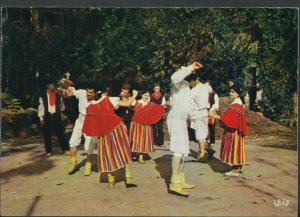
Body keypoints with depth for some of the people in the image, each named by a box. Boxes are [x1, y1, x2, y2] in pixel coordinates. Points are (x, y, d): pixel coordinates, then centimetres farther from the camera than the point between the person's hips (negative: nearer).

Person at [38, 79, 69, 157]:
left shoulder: (58, 96, 10)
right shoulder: (43, 96, 4)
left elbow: (61, 109, 13)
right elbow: (41, 107, 2)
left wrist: (62, 105, -10)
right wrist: (41, 118, -4)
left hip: (56, 116, 1)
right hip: (47, 116, -1)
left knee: (60, 133, 0)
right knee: (47, 134, 4)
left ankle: (65, 149, 4)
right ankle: (48, 151, 15)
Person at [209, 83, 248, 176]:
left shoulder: (235, 105, -20)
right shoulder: (237, 103, 12)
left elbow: (228, 118, -25)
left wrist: (215, 116, -25)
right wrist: (217, 115, 10)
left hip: (233, 131, -10)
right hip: (234, 130, 10)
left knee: (234, 148, -3)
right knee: (235, 149, 14)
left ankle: (235, 170, 4)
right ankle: (237, 167, 22)